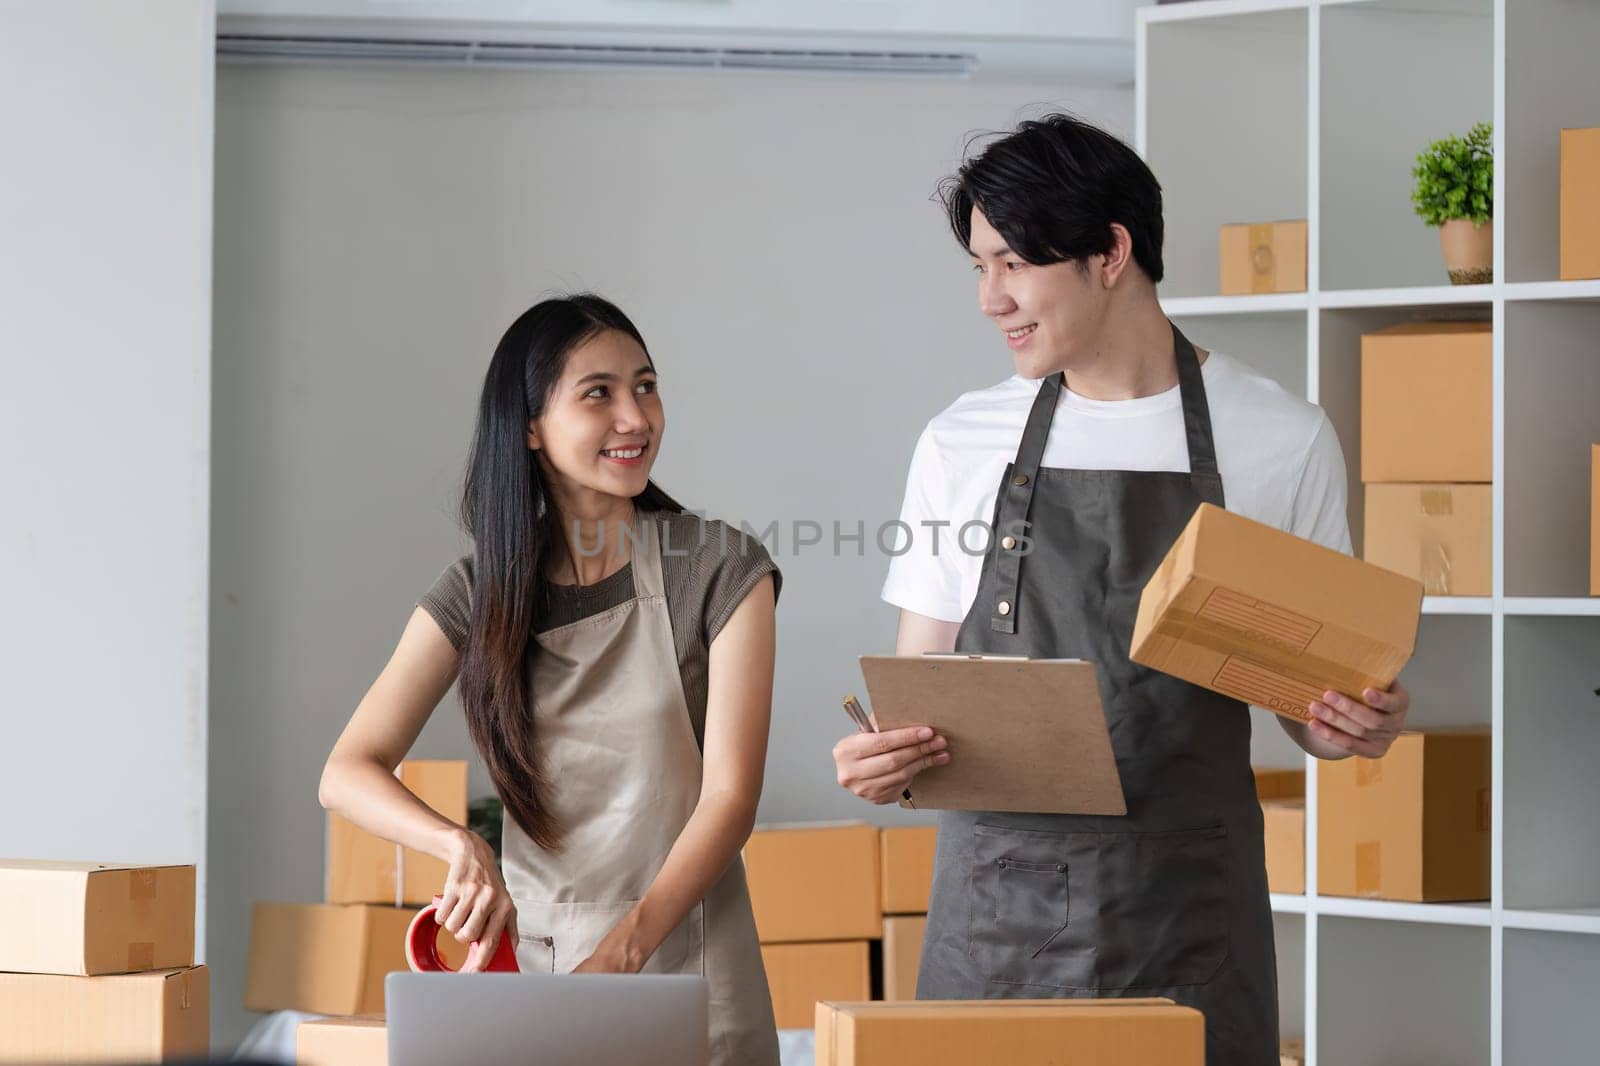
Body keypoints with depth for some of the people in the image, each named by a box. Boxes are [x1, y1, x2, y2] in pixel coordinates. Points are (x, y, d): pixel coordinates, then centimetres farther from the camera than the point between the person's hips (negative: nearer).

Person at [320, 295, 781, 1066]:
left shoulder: (720, 569, -3)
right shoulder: (480, 592, 4)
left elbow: (729, 795, -9)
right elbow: (347, 773, -3)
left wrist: (621, 952, -22)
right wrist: (460, 845, -24)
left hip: (684, 974, -2)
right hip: (527, 958, 2)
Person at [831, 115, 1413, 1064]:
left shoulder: (1284, 443, 1)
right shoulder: (961, 444, 7)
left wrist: (1351, 726, -14)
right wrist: (882, 760, -12)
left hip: (1187, 913, -2)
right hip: (997, 904, 2)